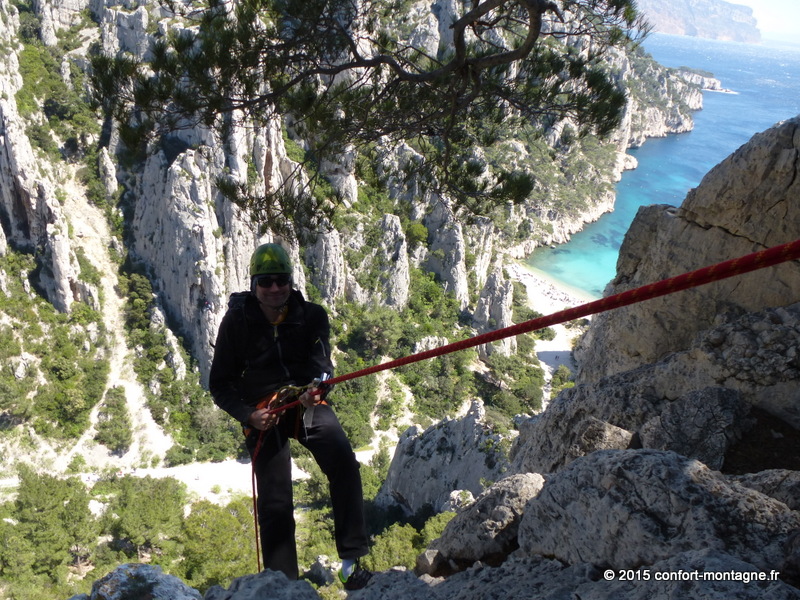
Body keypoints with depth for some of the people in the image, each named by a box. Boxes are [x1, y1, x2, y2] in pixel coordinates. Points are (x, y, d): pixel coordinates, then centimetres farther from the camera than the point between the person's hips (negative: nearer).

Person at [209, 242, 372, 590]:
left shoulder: (312, 316, -2)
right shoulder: (236, 322, -4)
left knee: (343, 463, -25)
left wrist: (317, 386, -40)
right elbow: (220, 385, 0)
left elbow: (321, 361, -16)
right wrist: (248, 415, -16)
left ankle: (352, 561, -18)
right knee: (274, 503, -2)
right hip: (262, 414, 0)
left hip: (307, 404, 0)